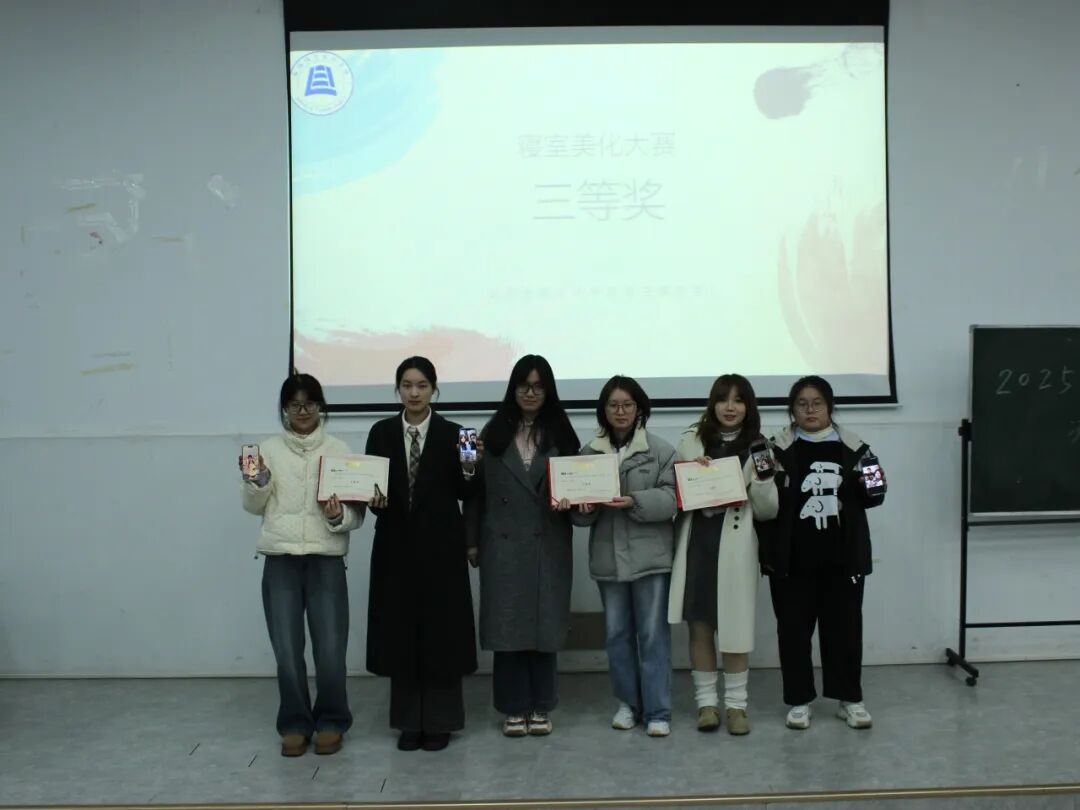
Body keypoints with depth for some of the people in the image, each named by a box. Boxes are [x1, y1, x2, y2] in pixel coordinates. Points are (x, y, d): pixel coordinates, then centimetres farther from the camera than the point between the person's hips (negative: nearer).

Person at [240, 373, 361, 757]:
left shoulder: (339, 450, 3)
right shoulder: (270, 449, 7)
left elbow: (357, 511, 3)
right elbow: (254, 507, 11)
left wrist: (339, 517, -17)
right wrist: (255, 481, -8)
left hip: (326, 560, -1)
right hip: (280, 560, 1)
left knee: (330, 649, -4)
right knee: (287, 650, 1)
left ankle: (331, 722, 16)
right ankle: (295, 725, 17)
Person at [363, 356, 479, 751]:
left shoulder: (451, 433, -1)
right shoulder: (381, 433, 5)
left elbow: (464, 494, -1)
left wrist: (468, 470, -20)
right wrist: (374, 499, -16)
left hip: (440, 545, -2)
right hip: (396, 543, 2)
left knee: (440, 630, 3)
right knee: (400, 631, 6)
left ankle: (439, 721, 14)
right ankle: (409, 721, 17)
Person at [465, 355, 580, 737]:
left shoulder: (561, 434, 6)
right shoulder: (493, 433, 4)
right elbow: (477, 490, 4)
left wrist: (569, 501, -15)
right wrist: (472, 540, 1)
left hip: (548, 546, 0)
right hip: (503, 545, 0)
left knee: (544, 622, 5)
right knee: (507, 625, 2)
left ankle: (540, 706, 17)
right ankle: (514, 707, 13)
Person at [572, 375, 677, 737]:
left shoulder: (660, 450, -1)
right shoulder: (588, 453, 7)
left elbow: (671, 499, -9)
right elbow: (578, 512, 7)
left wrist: (634, 502, -23)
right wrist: (586, 508, -16)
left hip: (650, 556, -3)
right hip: (608, 557, 3)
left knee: (653, 635, 0)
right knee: (617, 634, 12)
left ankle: (657, 712, 7)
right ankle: (628, 703, 26)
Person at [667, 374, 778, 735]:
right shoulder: (691, 441, 7)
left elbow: (768, 511, 3)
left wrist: (761, 478, -14)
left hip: (735, 547, -1)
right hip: (695, 543, 1)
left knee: (735, 626, 2)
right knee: (700, 625, 6)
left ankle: (735, 703, 15)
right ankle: (706, 701, 17)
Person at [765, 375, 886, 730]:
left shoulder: (853, 447, 5)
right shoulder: (779, 449, -2)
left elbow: (868, 499, 13)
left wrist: (873, 488, -7)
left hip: (843, 556, 2)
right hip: (793, 558, -2)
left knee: (844, 626, 10)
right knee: (794, 628, 5)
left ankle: (850, 699, 23)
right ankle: (799, 700, 18)